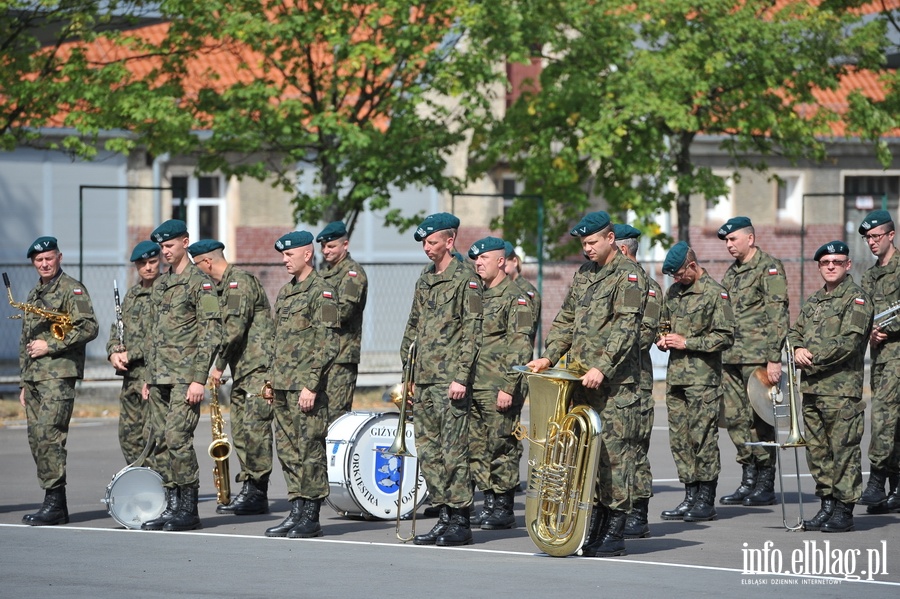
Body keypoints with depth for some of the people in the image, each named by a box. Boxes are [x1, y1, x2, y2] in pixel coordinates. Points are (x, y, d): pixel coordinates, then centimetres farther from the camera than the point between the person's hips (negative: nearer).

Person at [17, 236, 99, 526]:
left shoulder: (72, 289, -3)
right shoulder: (34, 294, 22)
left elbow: (89, 327, -14)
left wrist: (49, 346, -15)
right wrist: (24, 384, 22)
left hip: (59, 374, -8)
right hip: (34, 378, 8)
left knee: (48, 436, -16)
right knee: (36, 441, 5)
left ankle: (55, 502, -14)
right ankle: (55, 506, 9)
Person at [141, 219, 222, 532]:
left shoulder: (200, 282, -7)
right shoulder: (160, 285, 18)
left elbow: (211, 332, -12)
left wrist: (199, 378, -18)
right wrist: (149, 377, 19)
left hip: (185, 377, -8)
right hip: (160, 376, 8)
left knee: (178, 439, -13)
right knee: (161, 443, 6)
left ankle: (189, 509, -7)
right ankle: (171, 506, 11)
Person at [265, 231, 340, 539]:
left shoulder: (321, 293, -10)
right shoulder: (285, 292, 17)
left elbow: (327, 345, -15)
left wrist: (311, 385, -19)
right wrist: (272, 380, 17)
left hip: (306, 386, -9)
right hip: (283, 386, 9)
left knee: (310, 449, -5)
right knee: (287, 450, 10)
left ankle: (311, 517, -1)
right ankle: (297, 511, 15)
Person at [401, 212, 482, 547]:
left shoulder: (465, 279, -6)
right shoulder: (425, 279, 17)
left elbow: (473, 331, -12)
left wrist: (461, 377, -17)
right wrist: (407, 374, 17)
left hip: (450, 381, -8)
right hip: (423, 381, 8)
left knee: (453, 451, -7)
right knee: (428, 451, 8)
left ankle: (460, 522, -3)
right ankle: (443, 517, 13)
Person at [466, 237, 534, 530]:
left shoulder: (515, 297, -7)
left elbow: (520, 346, -13)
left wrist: (508, 387, -19)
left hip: (499, 389, -8)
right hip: (474, 388, 8)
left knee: (501, 448, -4)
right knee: (477, 449, 8)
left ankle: (504, 510, 1)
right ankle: (490, 504, 14)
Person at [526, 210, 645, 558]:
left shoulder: (628, 276, -6)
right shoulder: (583, 274, 19)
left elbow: (626, 327, -16)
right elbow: (566, 320, 22)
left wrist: (602, 367, -25)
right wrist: (549, 357, 7)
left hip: (615, 383, -8)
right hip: (580, 380, 8)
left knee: (614, 452, -6)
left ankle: (615, 534, -3)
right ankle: (596, 527, 11)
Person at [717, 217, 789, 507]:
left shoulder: (769, 268, -5)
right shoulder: (731, 273, 20)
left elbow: (778, 316, -11)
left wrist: (775, 358, -18)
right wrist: (719, 353, 17)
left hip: (758, 358, -8)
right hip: (731, 358, 8)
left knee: (759, 418, -6)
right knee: (735, 418, 6)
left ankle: (766, 485, 0)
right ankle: (748, 480, 12)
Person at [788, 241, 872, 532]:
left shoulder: (856, 298, -4)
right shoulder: (813, 301, 20)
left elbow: (850, 340, -13)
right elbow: (795, 332, 21)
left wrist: (813, 355, -13)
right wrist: (798, 349, -2)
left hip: (843, 387, -7)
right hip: (812, 387, 8)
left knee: (844, 449, -6)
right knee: (817, 450, 9)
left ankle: (844, 511, -3)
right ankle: (826, 505, 17)